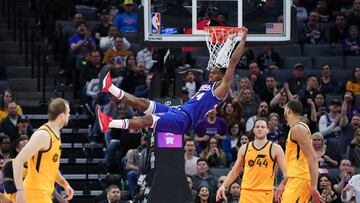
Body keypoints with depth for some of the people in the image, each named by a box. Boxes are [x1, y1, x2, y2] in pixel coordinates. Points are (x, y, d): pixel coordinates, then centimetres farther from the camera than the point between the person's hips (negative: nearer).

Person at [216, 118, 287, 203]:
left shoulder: (275, 148, 2)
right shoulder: (244, 148, 12)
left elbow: (286, 172, -1)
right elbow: (234, 171, 17)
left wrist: (282, 186, -18)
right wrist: (223, 186, 5)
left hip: (265, 193, -3)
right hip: (247, 192, 3)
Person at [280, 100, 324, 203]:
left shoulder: (298, 128, -10)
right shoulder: (294, 128, 21)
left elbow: (312, 158, -18)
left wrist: (313, 187, -24)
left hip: (299, 180, -10)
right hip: (294, 180, 10)